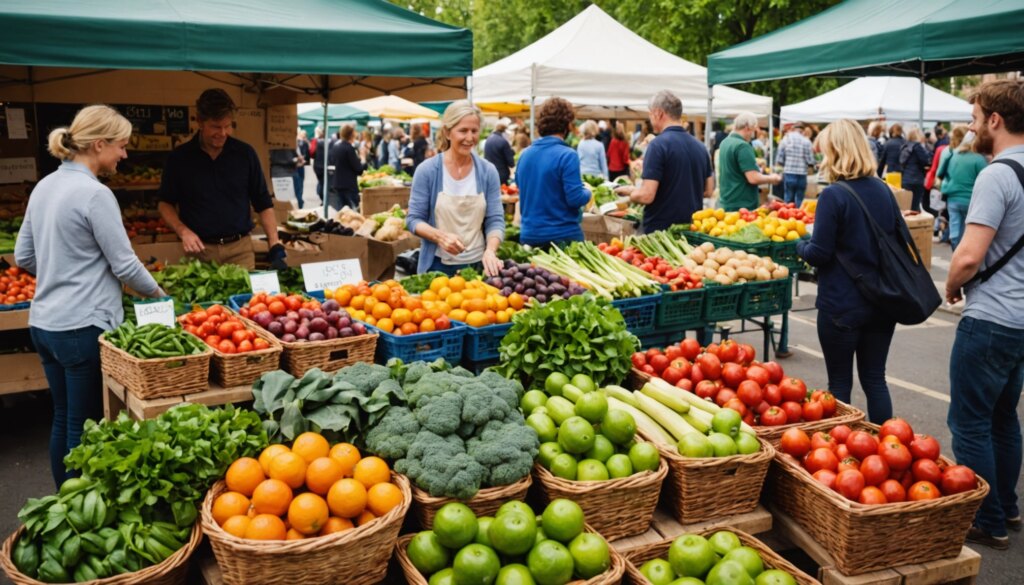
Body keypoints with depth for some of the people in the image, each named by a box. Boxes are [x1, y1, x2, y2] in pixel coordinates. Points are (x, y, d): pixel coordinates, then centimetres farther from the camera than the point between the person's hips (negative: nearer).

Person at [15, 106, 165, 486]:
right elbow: (124, 264, -14)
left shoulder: (44, 187, 9)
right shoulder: (94, 194, -16)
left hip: (43, 323, 8)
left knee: (63, 418, 17)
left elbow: (23, 257, 15)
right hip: (83, 327, -8)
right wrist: (159, 294, 2)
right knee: (85, 427, 2)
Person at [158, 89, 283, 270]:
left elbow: (264, 204, 3)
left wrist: (276, 248, -6)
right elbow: (165, 203, 8)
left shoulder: (245, 153, -1)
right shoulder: (179, 158, -2)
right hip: (199, 249, 0)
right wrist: (183, 231, -10)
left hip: (240, 248, 0)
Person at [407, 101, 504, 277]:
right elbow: (414, 219, -5)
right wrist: (440, 236, -23)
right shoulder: (427, 170, -7)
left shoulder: (488, 171, -1)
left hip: (478, 264, 2)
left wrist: (490, 250, -23)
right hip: (438, 265, -2)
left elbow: (495, 220, -4)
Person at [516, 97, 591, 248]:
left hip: (529, 236, 6)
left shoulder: (524, 155, 5)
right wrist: (587, 192, 3)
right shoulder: (567, 155, -14)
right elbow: (575, 199, -17)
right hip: (562, 235, -6)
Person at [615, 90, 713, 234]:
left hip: (659, 230, -7)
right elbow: (708, 191, 13)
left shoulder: (658, 145, -15)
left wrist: (629, 191, -1)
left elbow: (646, 196, -20)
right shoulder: (700, 147, 7)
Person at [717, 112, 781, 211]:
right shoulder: (743, 146, -17)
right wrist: (772, 179, -4)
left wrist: (756, 168, 23)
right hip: (741, 206, -9)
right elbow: (754, 178, -21)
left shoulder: (725, 142, 11)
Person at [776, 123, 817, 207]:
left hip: (788, 174, 1)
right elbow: (810, 161, -6)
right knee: (799, 202, 6)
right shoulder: (806, 142, -2)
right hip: (801, 175, -1)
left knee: (788, 201, 7)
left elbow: (779, 160, -2)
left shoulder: (785, 140, 1)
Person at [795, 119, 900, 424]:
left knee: (840, 382, 7)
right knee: (875, 378, 15)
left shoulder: (833, 195, -16)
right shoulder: (883, 190, 4)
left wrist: (800, 245, 4)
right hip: (882, 303, 6)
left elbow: (819, 254, -16)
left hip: (842, 305, -6)